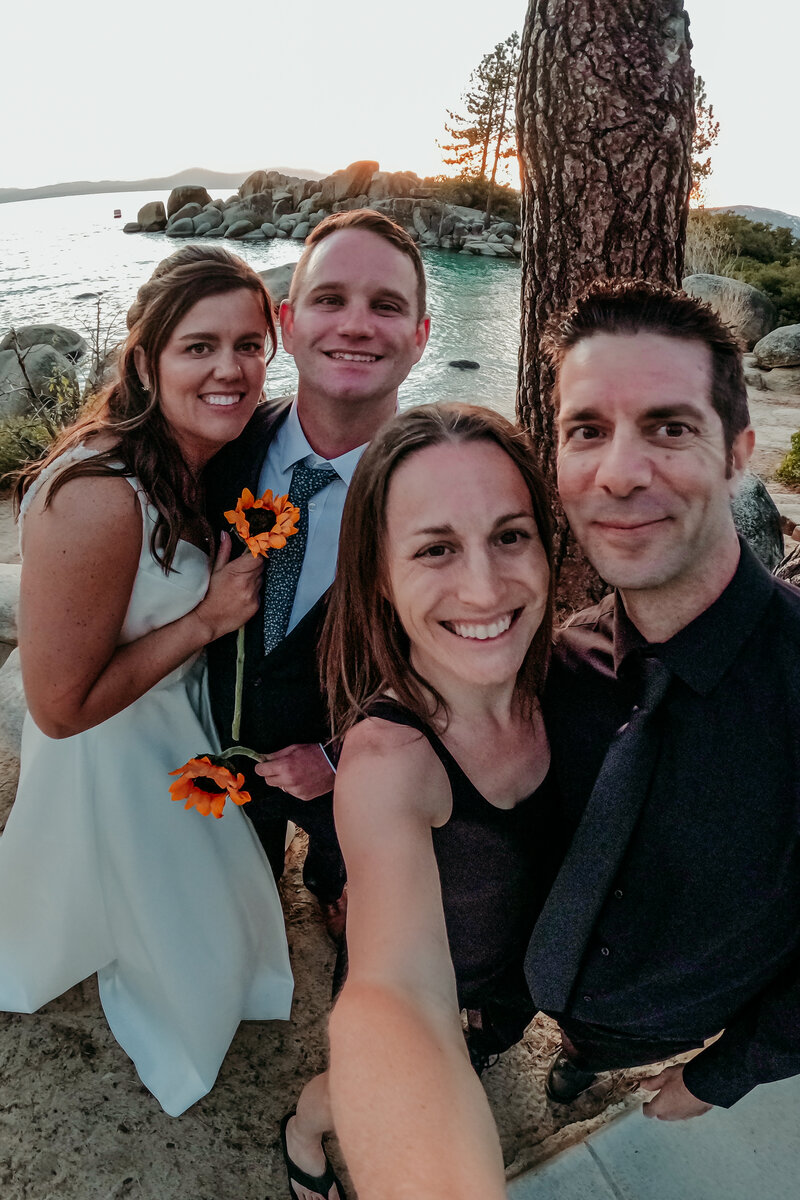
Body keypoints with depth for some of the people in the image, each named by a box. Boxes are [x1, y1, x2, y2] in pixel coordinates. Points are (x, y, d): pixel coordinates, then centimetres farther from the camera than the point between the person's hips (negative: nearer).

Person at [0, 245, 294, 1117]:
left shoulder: (199, 454, -11)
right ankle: (167, 1045, 57)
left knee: (200, 875, 33)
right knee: (165, 917, 22)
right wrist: (207, 619, -29)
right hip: (113, 752, -7)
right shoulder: (99, 498, -37)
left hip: (185, 713, 7)